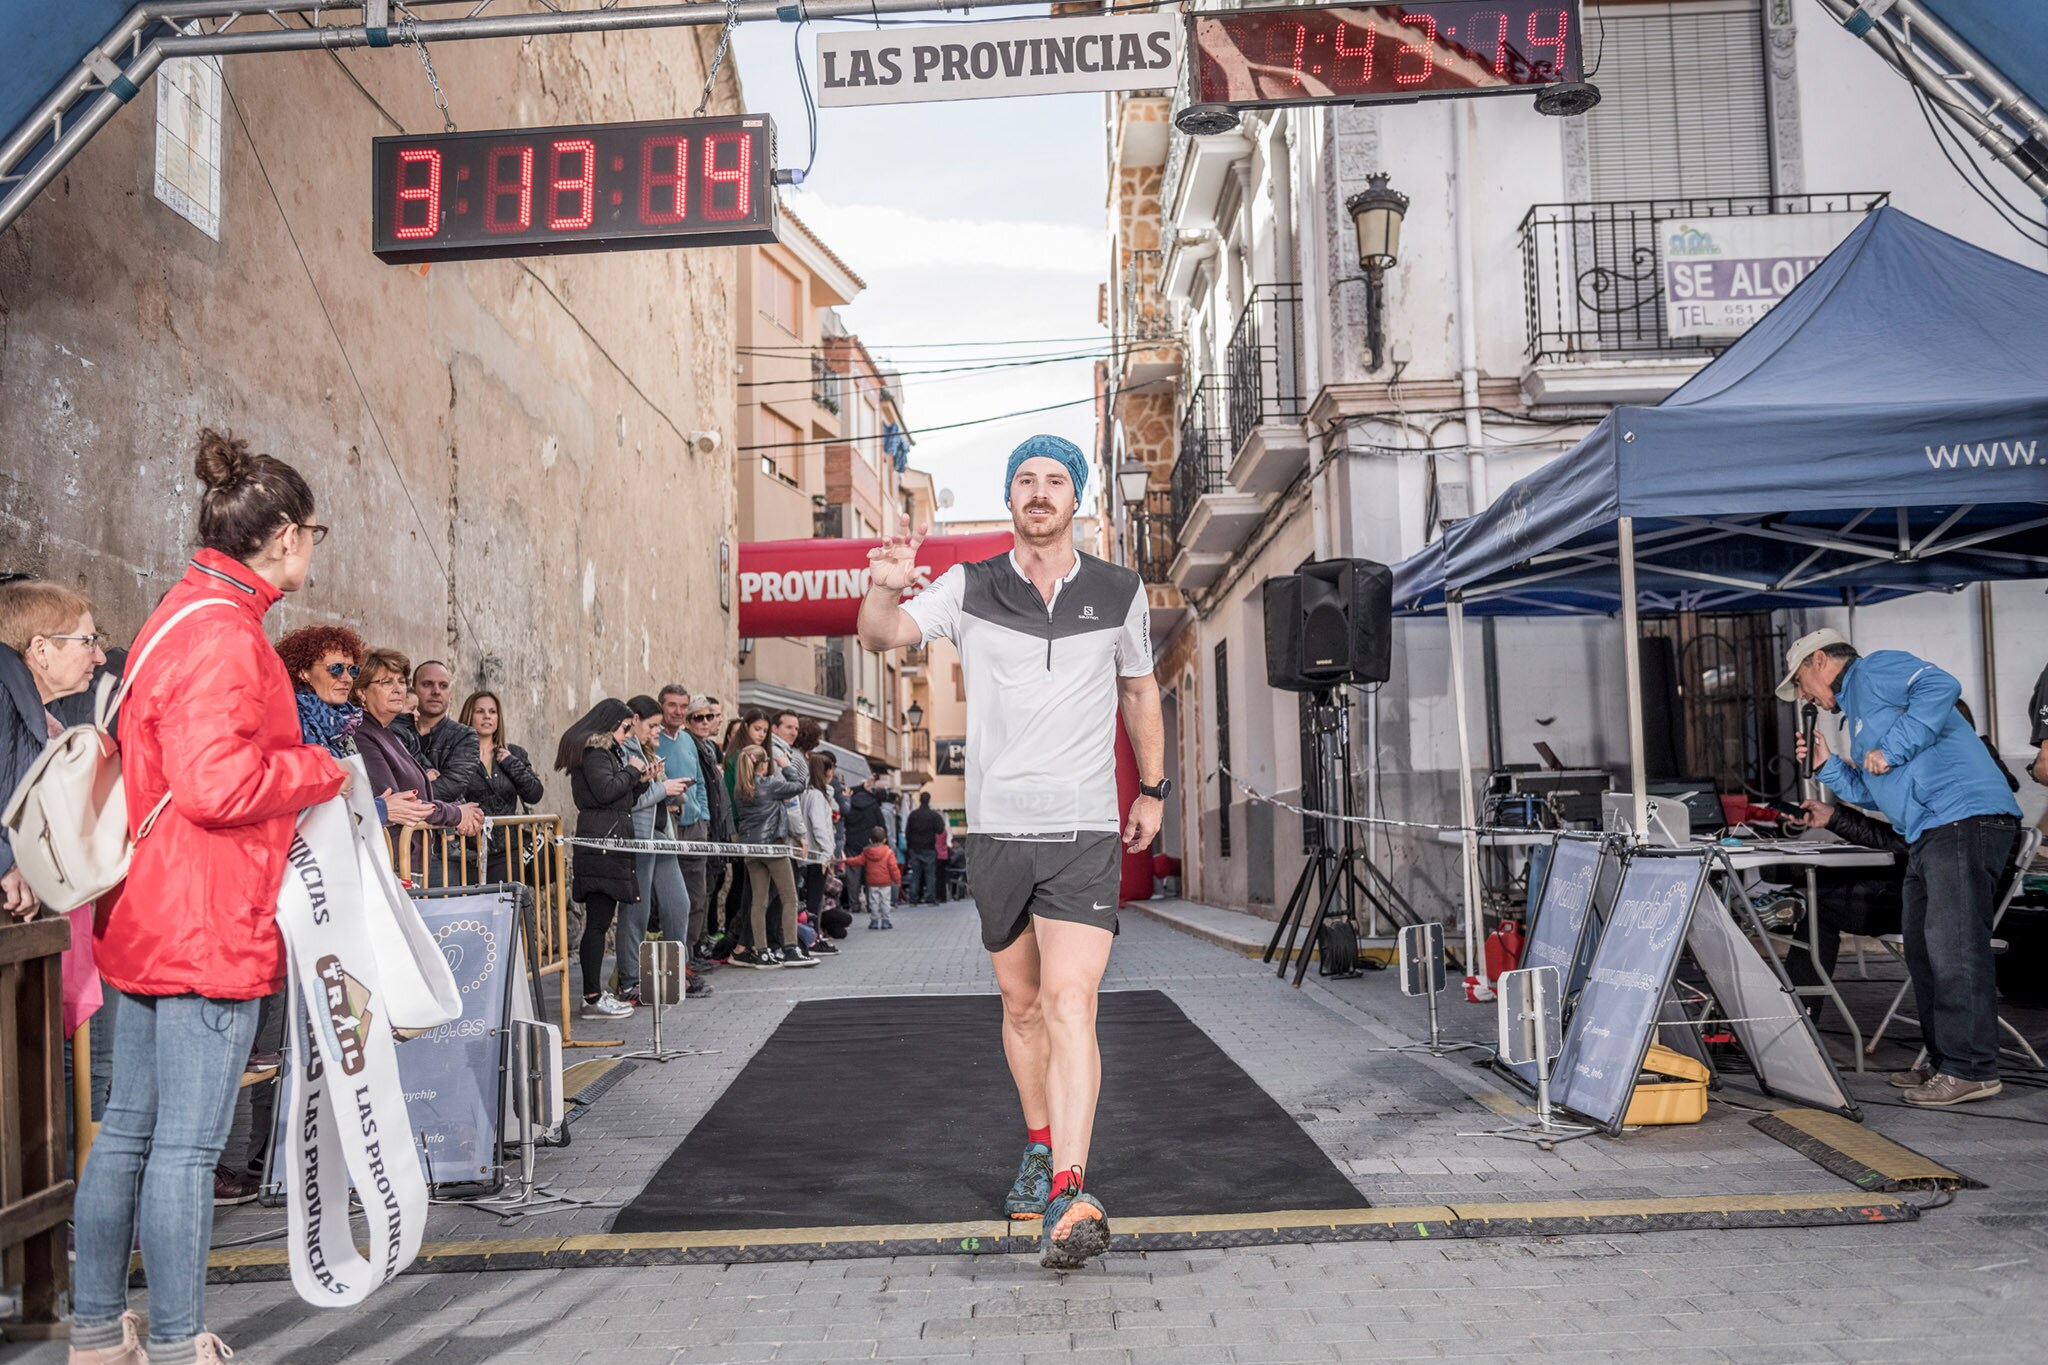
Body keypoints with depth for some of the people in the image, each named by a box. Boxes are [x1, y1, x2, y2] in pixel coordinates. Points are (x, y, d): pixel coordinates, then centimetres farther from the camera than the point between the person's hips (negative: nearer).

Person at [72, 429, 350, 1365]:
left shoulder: (184, 614, 15)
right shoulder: (223, 633, -18)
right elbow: (218, 782, -26)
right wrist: (320, 770, -12)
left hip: (150, 920, 11)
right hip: (209, 924, -11)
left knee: (128, 1127, 17)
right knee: (188, 1144, -1)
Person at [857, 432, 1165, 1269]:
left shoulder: (1118, 594, 4)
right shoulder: (968, 590, 1)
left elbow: (1139, 689, 18)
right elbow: (881, 636, -12)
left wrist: (1153, 789, 23)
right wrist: (885, 589, -35)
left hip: (1086, 832, -1)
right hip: (997, 830, 2)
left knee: (1069, 1004, -15)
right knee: (1022, 1005, 14)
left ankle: (1069, 1198, -19)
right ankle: (1039, 1145, 36)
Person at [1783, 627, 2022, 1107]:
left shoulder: (1874, 670, 1)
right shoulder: (1855, 708, 30)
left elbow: (1940, 687, -19)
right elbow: (1875, 794, 29)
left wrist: (1892, 750, -17)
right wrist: (1828, 765, 19)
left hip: (1965, 819, -11)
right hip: (1929, 835, 11)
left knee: (1953, 947, -13)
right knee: (1923, 950, 13)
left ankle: (1971, 1069, -11)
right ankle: (1944, 1061, 20)